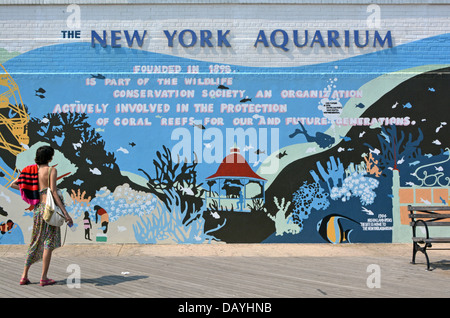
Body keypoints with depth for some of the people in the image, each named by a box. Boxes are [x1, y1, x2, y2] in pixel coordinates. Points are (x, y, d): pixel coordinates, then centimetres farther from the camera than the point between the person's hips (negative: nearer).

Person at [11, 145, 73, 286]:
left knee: (35, 242, 15)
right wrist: (65, 213, -16)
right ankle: (44, 278, 3)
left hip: (37, 207, 6)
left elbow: (13, 184, 13)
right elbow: (53, 192, -14)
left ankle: (24, 276, 16)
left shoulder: (31, 170, 10)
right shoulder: (51, 170, -7)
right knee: (49, 243, 1)